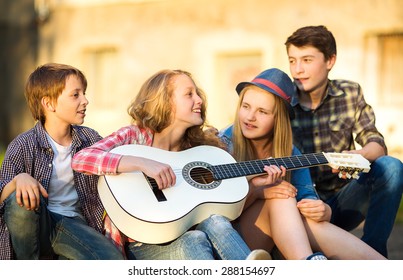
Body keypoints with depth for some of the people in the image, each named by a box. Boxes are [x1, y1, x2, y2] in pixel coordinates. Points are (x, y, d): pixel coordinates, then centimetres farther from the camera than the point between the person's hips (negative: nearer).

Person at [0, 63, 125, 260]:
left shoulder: (91, 140, 3)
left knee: (113, 261, -28)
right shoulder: (23, 146, -9)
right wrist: (19, 179, -34)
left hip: (72, 223, 1)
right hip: (35, 225, -1)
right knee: (21, 199, -36)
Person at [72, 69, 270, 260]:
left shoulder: (198, 146, 10)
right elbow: (80, 159, -21)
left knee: (215, 223, -29)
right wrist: (142, 163, -31)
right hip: (139, 245, -4)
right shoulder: (134, 136, -4)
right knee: (193, 239, -34)